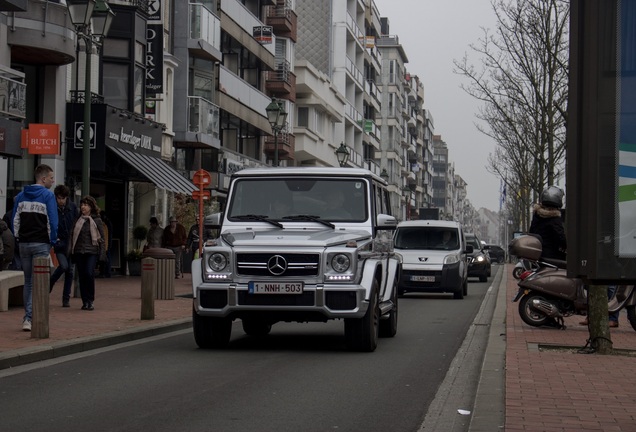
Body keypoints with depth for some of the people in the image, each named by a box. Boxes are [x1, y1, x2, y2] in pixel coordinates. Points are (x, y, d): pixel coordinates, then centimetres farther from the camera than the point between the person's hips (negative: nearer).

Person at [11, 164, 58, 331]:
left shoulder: (21, 196, 10)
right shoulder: (48, 195, -8)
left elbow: (14, 219, 9)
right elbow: (52, 221, -12)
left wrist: (18, 239, 14)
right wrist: (53, 241, -1)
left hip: (24, 244, 6)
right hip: (41, 244, -5)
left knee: (28, 281, 15)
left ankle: (29, 317, 16)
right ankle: (29, 318, -11)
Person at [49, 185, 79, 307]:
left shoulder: (72, 207, 0)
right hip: (59, 243, -3)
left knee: (70, 270, 3)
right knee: (63, 266, -19)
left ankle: (66, 298, 11)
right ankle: (50, 283, 9)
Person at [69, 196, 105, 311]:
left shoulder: (96, 220, 4)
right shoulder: (78, 220, 11)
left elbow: (102, 236, 5)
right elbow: (72, 235, 14)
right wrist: (72, 251, 9)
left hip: (92, 251, -3)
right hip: (79, 252, 3)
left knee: (89, 274, -16)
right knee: (82, 276, 3)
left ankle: (90, 301, -5)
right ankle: (85, 301, 10)